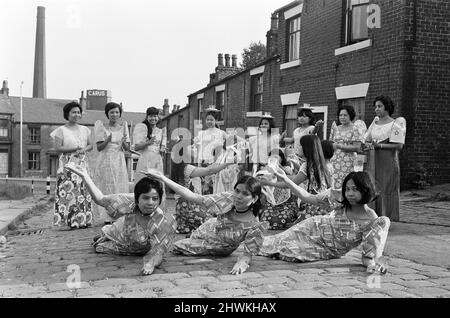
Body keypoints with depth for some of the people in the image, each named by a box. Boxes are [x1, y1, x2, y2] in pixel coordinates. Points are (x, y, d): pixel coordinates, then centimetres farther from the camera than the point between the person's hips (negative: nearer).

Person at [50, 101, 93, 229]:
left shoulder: (84, 129, 15)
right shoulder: (61, 130, 0)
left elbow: (90, 145, 15)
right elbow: (57, 148, -7)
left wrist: (84, 149, -7)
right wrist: (74, 149, -16)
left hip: (83, 164, 5)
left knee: (84, 190, 1)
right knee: (69, 191, -9)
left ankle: (84, 220, 5)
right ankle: (71, 221, -7)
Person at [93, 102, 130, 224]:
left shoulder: (123, 127, 8)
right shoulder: (102, 127, 1)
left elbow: (127, 148, 6)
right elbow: (99, 147, -3)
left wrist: (124, 143, -16)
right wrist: (107, 141, -21)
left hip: (119, 162, 3)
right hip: (105, 161, -3)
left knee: (120, 189, 1)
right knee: (106, 189, -3)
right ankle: (107, 218, 1)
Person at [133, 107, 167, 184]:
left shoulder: (160, 131, 15)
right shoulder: (142, 127, 1)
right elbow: (136, 147, -5)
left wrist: (162, 150, -1)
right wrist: (148, 142, -19)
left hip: (157, 162, 4)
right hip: (145, 160, -4)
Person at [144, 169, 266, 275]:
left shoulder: (255, 227, -37)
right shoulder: (228, 199, -29)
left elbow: (248, 255, -31)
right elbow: (193, 197, -27)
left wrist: (242, 263, -57)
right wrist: (162, 178, -31)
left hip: (219, 252, -3)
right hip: (208, 230, 3)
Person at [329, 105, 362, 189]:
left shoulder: (354, 129, -3)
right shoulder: (335, 129, 12)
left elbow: (357, 147, -12)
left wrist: (339, 146, -13)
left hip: (347, 162, -4)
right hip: (335, 161, 4)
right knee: (333, 185, -1)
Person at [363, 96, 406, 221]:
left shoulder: (394, 124, -5)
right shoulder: (375, 123, 14)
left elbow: (399, 145, -13)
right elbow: (367, 139, 17)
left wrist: (379, 145, -19)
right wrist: (367, 145, -7)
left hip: (388, 161, -6)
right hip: (374, 161, 6)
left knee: (387, 189, -2)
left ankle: (387, 218, 5)